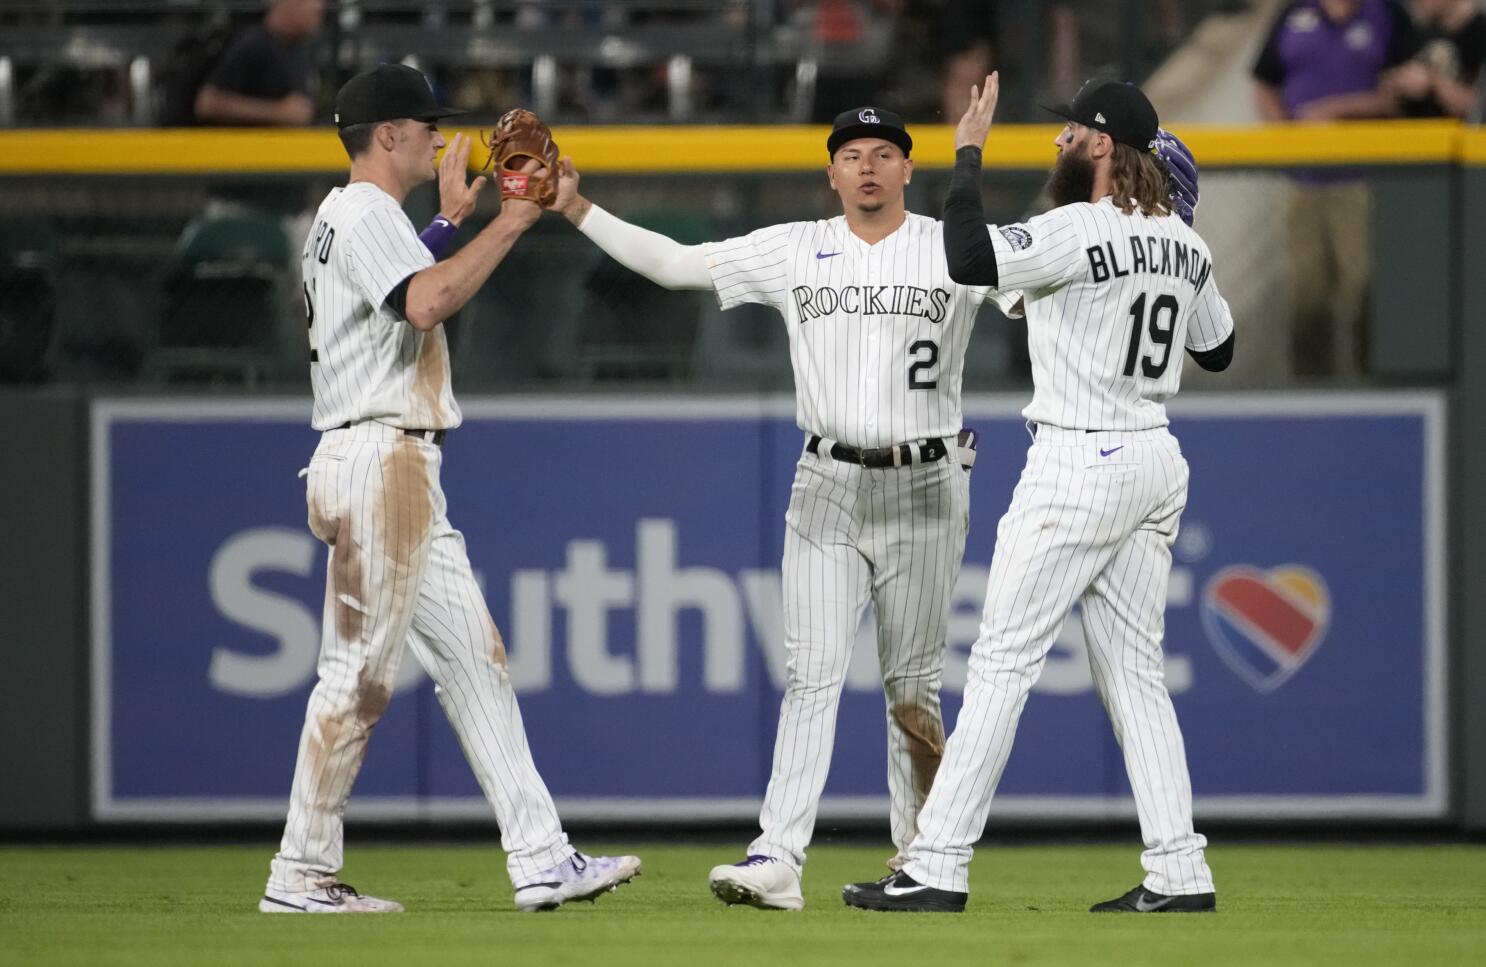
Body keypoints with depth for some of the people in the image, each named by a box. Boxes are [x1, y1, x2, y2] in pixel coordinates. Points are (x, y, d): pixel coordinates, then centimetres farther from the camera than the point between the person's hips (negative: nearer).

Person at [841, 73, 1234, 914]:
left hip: (1080, 465, -8)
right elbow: (1218, 348, 22)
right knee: (1135, 671, 10)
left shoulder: (1080, 231, -16)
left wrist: (969, 153, -15)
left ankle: (938, 868, -5)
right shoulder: (1185, 245, 8)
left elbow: (970, 260, -27)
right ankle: (1180, 872, 4)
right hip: (1157, 463, 8)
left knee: (1003, 660, -5)